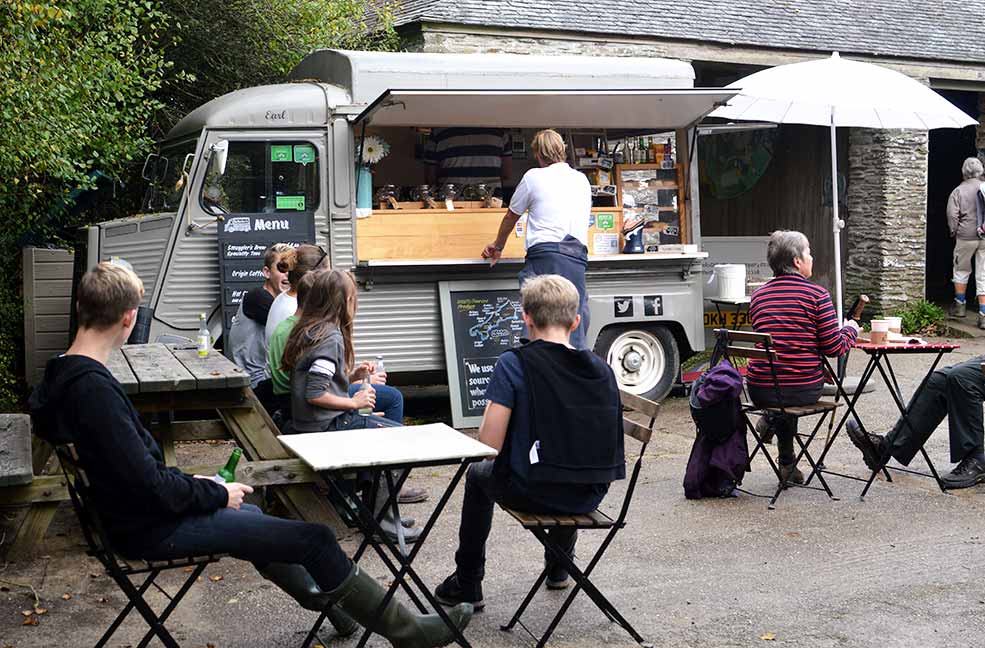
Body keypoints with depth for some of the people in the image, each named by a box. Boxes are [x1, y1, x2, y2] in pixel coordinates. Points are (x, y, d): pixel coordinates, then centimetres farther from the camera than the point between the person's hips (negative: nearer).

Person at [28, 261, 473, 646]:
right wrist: (217, 494, -13)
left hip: (139, 509, 11)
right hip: (154, 528, -10)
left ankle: (318, 597, 47)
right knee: (315, 539, -8)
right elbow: (149, 483, -28)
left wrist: (194, 485, 9)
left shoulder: (64, 375, 3)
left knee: (250, 515, 32)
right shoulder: (93, 388, -28)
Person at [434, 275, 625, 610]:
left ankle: (467, 585, 35)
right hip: (590, 495, 4)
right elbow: (609, 441, 6)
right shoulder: (601, 369, 1)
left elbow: (489, 444, -16)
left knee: (479, 474, 30)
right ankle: (559, 568, 55)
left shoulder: (514, 364, -13)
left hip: (532, 493, -4)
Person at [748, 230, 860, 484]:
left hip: (760, 391, 3)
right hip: (804, 391, -3)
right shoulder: (816, 294, -7)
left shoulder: (758, 295, 7)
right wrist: (851, 329, 15)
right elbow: (834, 347, -6)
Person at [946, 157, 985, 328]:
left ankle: (960, 304, 26)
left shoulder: (958, 191, -5)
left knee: (961, 270, 17)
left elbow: (952, 215, -8)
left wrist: (954, 233, 6)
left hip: (966, 237, -2)